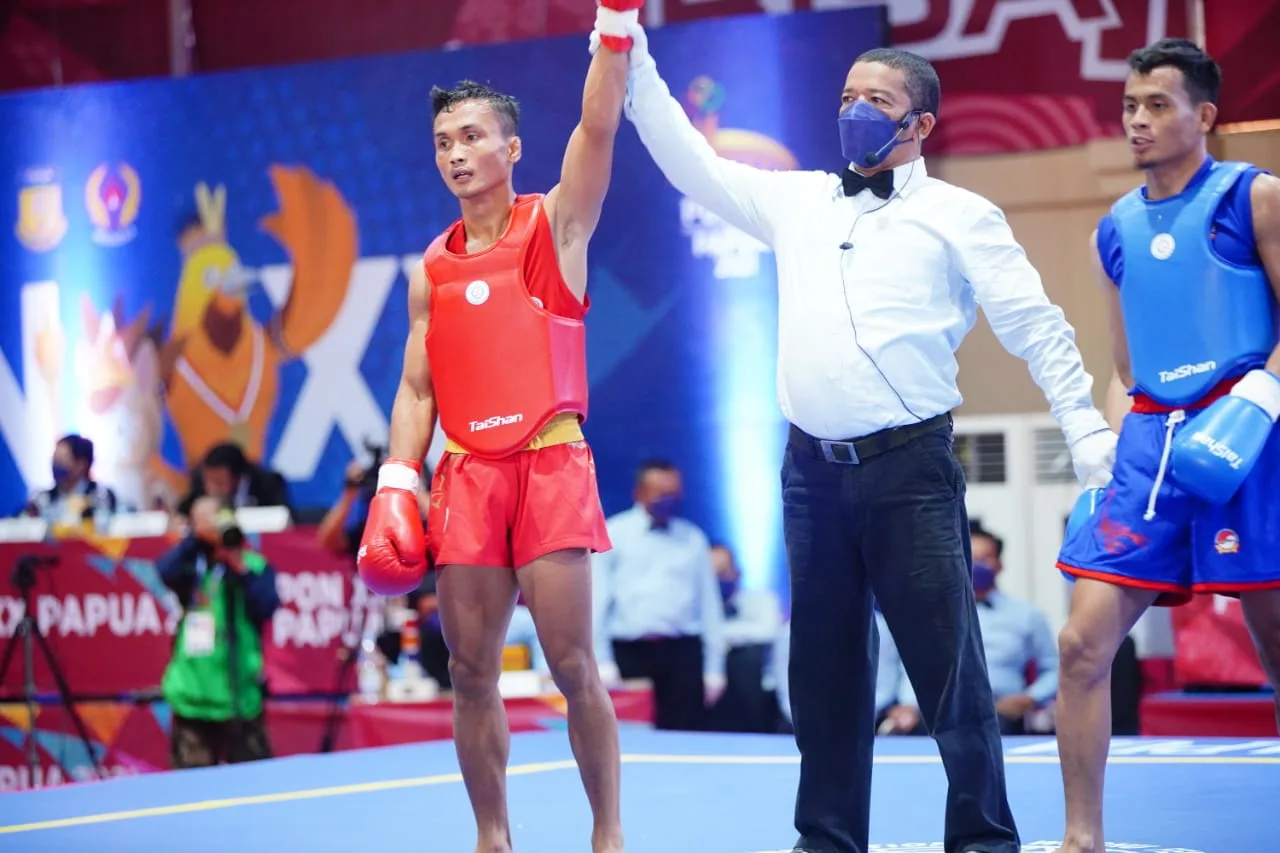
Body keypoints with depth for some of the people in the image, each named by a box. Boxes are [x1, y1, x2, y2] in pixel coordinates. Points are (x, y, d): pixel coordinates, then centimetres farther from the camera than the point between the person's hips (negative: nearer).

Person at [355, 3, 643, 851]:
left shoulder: (556, 226, 4)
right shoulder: (432, 271, 13)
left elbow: (599, 127, -9)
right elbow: (415, 391, 14)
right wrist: (395, 488, 2)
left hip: (551, 462, -4)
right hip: (466, 472, 4)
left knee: (572, 663, -6)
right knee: (472, 671, 3)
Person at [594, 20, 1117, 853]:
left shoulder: (958, 215, 2)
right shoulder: (798, 201, 14)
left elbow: (1039, 330, 0)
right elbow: (691, 162, 18)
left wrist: (1092, 440, -8)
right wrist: (633, 60, 11)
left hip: (910, 469, -5)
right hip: (813, 469, 5)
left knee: (946, 660, -6)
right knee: (825, 662, 10)